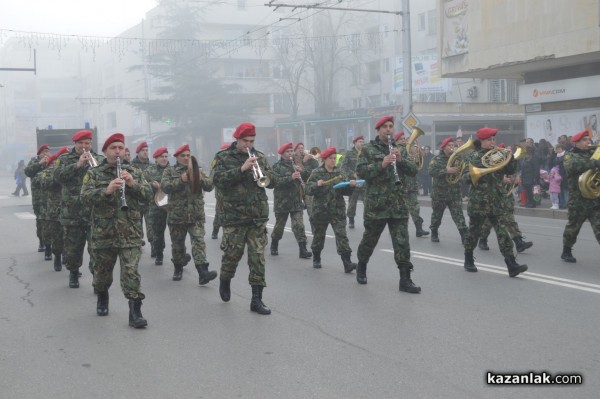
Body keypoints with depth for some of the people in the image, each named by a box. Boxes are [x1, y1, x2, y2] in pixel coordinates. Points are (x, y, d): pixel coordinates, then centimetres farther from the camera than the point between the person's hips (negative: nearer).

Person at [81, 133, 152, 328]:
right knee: (102, 272, 16)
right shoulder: (94, 174, 4)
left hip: (130, 233, 0)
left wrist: (133, 183, -16)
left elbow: (148, 195, 1)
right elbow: (85, 197, -10)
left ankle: (135, 312, -9)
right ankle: (102, 299, 43)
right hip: (103, 233, 1)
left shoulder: (135, 172, 10)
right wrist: (106, 190, -26)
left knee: (131, 272, -10)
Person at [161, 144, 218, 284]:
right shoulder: (170, 171, 4)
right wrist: (180, 180, -21)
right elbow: (164, 186, -12)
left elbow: (210, 186, 2)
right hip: (177, 215, 0)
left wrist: (198, 178, -14)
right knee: (177, 244, 11)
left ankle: (203, 272, -21)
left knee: (199, 242, -12)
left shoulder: (198, 171, 11)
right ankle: (178, 268, 31)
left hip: (196, 215, 1)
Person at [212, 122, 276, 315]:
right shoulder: (223, 157, 2)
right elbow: (218, 180, -13)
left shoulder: (259, 156, 11)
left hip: (258, 217, 3)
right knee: (232, 254, 7)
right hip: (234, 216, -2)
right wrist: (241, 169, -21)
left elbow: (273, 182, 8)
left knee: (258, 257, 0)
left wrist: (262, 173, -13)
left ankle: (257, 299, 5)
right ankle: (225, 283, 37)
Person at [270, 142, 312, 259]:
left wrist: (302, 171, -8)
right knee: (279, 226, 10)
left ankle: (303, 250, -9)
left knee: (299, 226, -6)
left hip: (297, 202, 3)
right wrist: (291, 177, -29)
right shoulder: (277, 166, -4)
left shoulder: (296, 165, 14)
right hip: (282, 202, -3)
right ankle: (274, 247, 32)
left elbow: (306, 178, 11)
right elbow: (276, 181, -20)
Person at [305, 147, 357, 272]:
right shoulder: (316, 173, 0)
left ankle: (347, 263, -14)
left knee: (341, 235, -8)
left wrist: (351, 185, -14)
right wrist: (317, 184, -23)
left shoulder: (340, 173, 6)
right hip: (321, 209, -1)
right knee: (319, 234, 12)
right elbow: (308, 189, -6)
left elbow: (346, 191, 6)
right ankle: (316, 259, 32)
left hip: (338, 210, 1)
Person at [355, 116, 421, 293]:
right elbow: (360, 171, -10)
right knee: (370, 239, 11)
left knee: (402, 242, -3)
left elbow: (414, 171, 5)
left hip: (398, 204, 3)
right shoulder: (368, 149, 1)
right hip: (376, 204, -3)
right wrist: (381, 165, -21)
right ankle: (361, 268, 35)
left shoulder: (400, 149, 12)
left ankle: (405, 280, 0)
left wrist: (401, 160, -12)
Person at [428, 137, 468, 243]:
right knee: (436, 215, 12)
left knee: (458, 215, -7)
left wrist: (459, 170, -19)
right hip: (439, 193, -1)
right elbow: (431, 172, -18)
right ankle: (434, 234, 30)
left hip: (455, 193, 2)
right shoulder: (437, 159, -2)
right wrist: (446, 170, -27)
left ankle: (464, 236, -10)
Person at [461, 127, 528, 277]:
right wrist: (473, 174, -27)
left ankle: (511, 265, -9)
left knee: (502, 232, -4)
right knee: (474, 231, 9)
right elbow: (465, 176, -7)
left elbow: (511, 171, 6)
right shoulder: (474, 156, -2)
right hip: (479, 201, -3)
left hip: (497, 201, 3)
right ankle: (469, 260, 28)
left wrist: (510, 157, -9)